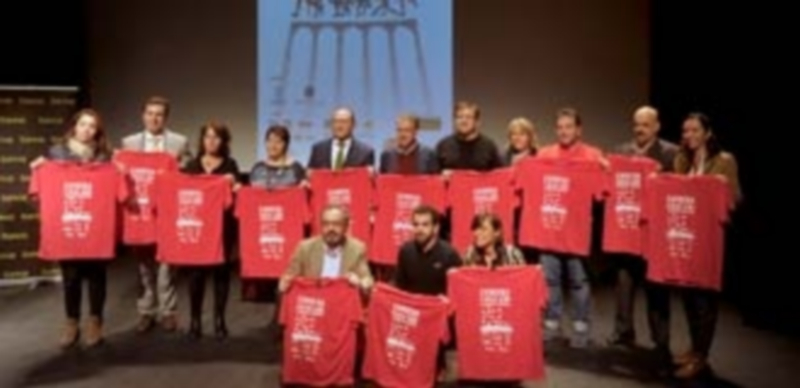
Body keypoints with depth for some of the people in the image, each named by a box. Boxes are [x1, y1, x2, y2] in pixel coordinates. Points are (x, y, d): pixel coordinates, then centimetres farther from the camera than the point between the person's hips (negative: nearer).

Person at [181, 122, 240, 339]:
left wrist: (233, 185, -21)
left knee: (221, 270, 5)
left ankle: (219, 319, 15)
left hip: (223, 224, -1)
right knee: (196, 271, 1)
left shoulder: (230, 165, 6)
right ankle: (195, 319, 13)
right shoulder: (192, 165, 11)